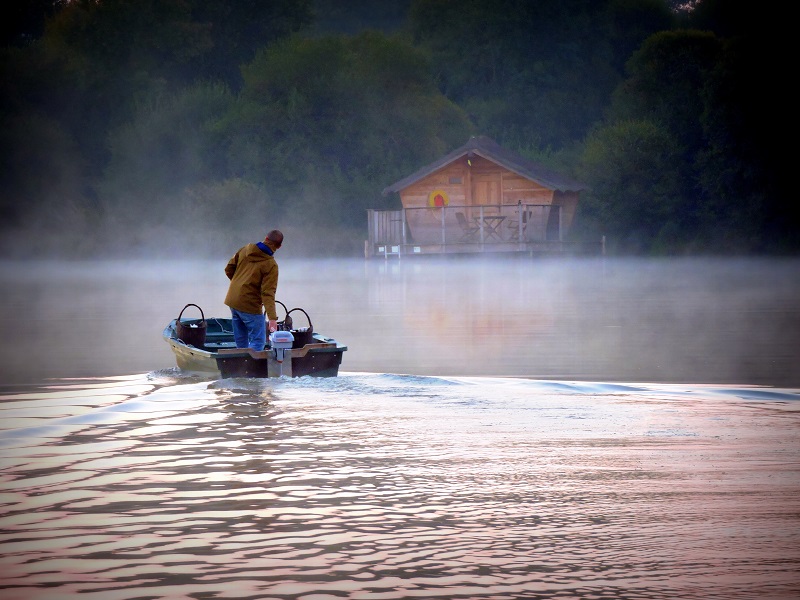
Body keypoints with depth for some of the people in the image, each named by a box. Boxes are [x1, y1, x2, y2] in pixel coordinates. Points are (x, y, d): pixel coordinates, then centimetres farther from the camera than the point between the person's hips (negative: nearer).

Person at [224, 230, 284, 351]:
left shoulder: (244, 250, 2)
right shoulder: (271, 265, -15)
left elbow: (229, 269, 10)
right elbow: (268, 293, -22)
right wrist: (273, 318, -25)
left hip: (232, 301, 7)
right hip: (250, 306, -7)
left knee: (241, 341, 17)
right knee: (258, 341, -2)